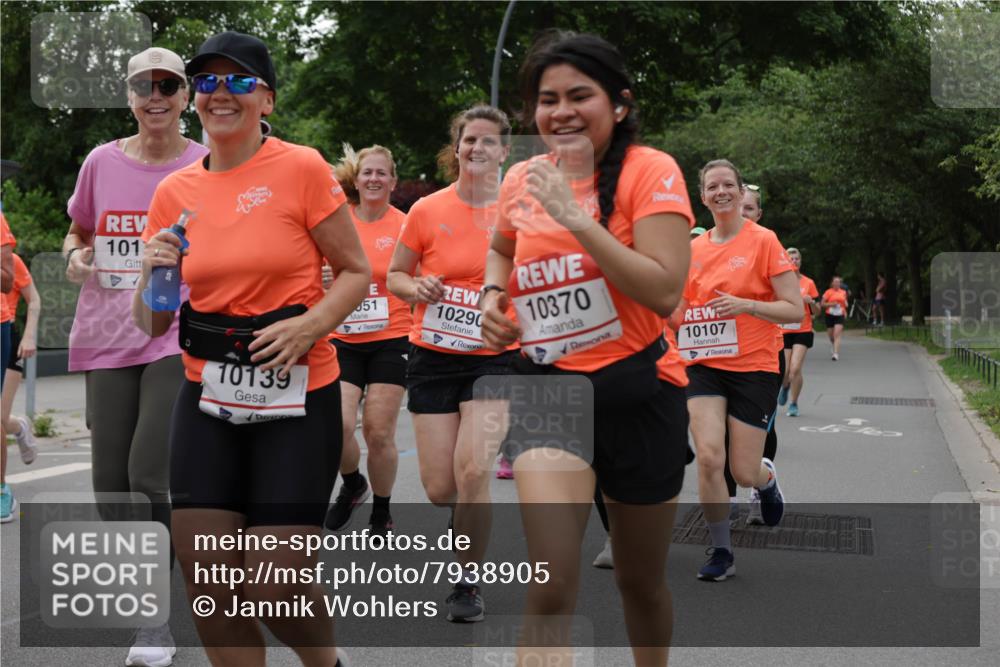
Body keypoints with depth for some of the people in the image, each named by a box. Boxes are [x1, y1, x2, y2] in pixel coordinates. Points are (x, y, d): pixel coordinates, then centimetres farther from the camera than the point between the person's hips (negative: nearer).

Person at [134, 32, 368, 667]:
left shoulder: (302, 168, -5)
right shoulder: (174, 192, 7)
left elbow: (356, 271, 0)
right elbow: (151, 324, 12)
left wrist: (310, 326, -17)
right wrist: (153, 274, -9)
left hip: (297, 399, -4)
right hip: (208, 398, 4)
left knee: (277, 583, -6)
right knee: (207, 574, -3)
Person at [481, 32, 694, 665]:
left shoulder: (650, 171, -9)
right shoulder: (522, 180, 4)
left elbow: (665, 291, -22)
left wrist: (575, 216, -23)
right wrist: (494, 294, 6)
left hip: (637, 392, -2)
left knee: (642, 581, 16)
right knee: (552, 586, -18)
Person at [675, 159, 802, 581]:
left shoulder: (763, 241, -6)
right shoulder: (693, 249, 7)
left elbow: (795, 310, -9)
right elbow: (679, 312, 20)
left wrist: (745, 304, -22)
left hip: (753, 368, -3)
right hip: (704, 366, 3)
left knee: (744, 473, -1)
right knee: (708, 457, -14)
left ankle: (768, 477, 38)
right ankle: (721, 552, 2)